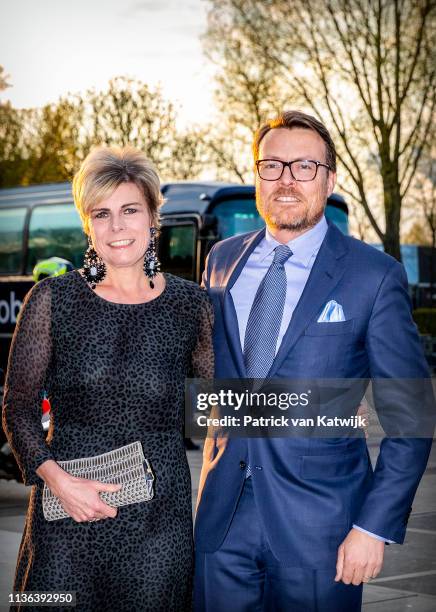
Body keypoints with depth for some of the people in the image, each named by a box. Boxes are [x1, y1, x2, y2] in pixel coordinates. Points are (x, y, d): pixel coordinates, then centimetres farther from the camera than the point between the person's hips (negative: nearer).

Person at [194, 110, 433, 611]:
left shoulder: (374, 276, -7)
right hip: (223, 514, 4)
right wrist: (218, 417, 9)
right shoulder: (222, 260, 8)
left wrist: (375, 527, -11)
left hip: (317, 527, -4)